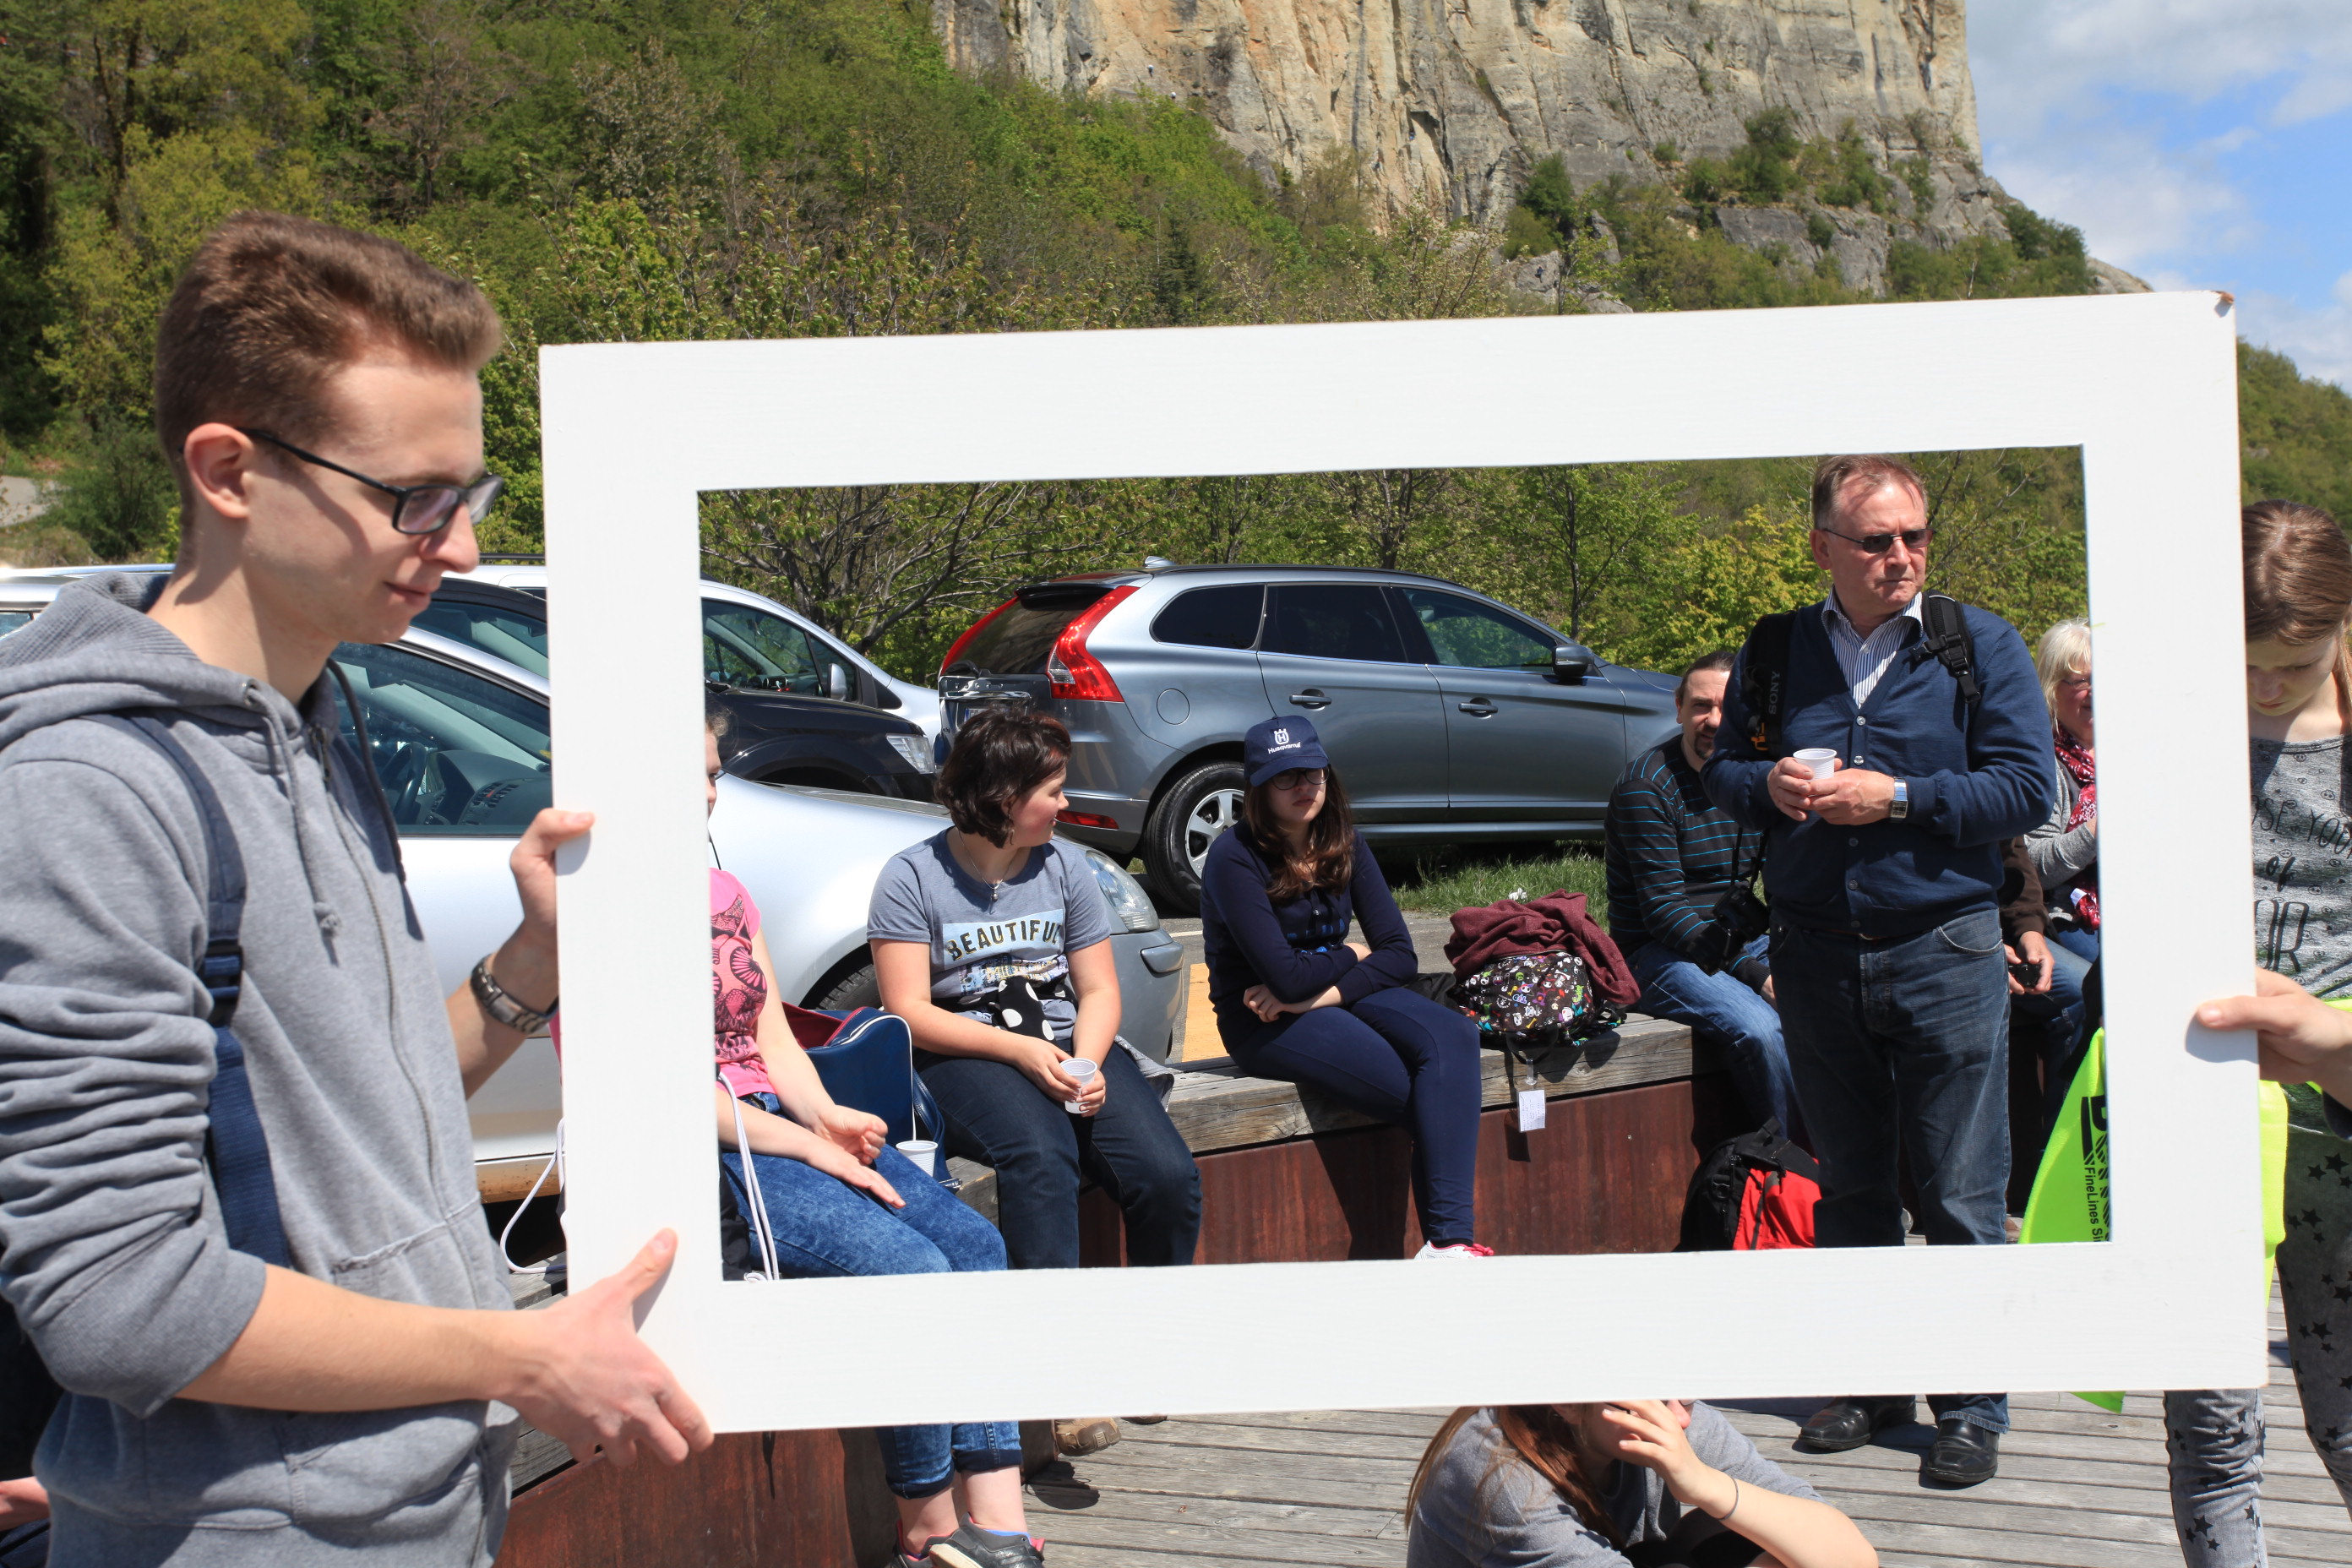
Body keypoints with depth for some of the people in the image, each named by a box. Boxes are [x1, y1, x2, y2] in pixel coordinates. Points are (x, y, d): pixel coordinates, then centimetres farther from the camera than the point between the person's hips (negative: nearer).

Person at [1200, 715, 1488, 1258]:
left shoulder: (1345, 846, 5)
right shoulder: (1235, 858, -14)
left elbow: (1400, 955, 0)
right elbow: (1285, 976, -20)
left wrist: (1322, 994, -16)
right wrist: (1350, 956, -1)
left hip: (1341, 993, 6)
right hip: (1260, 1021, -6)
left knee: (1451, 1036, -25)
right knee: (1430, 1097, -25)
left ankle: (1448, 1242, -34)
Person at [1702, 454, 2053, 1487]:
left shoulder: (1980, 646, -1)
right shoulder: (1776, 651, 8)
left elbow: (2025, 788, -7)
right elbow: (1720, 769, 15)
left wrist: (1892, 797, -16)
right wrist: (1768, 786, -7)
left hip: (1942, 946, -3)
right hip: (1814, 953, 3)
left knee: (1960, 1198, 0)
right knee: (1849, 1184, 12)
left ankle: (1971, 1409, 10)